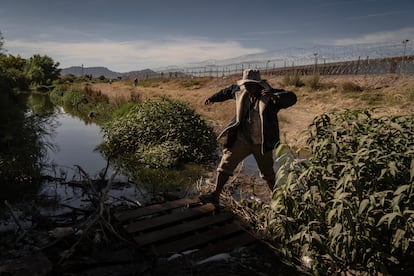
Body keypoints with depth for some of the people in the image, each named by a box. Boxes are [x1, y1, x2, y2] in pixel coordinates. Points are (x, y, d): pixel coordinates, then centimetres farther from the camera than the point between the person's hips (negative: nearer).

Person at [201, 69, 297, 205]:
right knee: (225, 165, -6)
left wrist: (274, 96, -43)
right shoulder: (240, 91, 2)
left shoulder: (270, 96, -13)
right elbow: (228, 91, 22)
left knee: (268, 173, 13)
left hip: (262, 143, -3)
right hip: (241, 140, 3)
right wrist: (213, 98, 32)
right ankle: (215, 195, 1)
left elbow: (291, 98, -24)